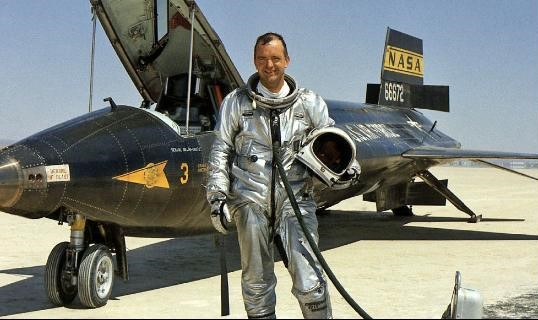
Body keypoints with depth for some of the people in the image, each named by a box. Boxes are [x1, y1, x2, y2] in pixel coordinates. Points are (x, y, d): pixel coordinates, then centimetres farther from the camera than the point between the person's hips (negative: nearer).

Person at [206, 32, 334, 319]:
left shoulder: (309, 103, 9)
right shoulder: (236, 102, 7)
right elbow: (220, 151, 8)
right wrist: (217, 196, 1)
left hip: (295, 199, 0)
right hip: (250, 200, 1)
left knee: (309, 281, -9)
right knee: (256, 283, 9)